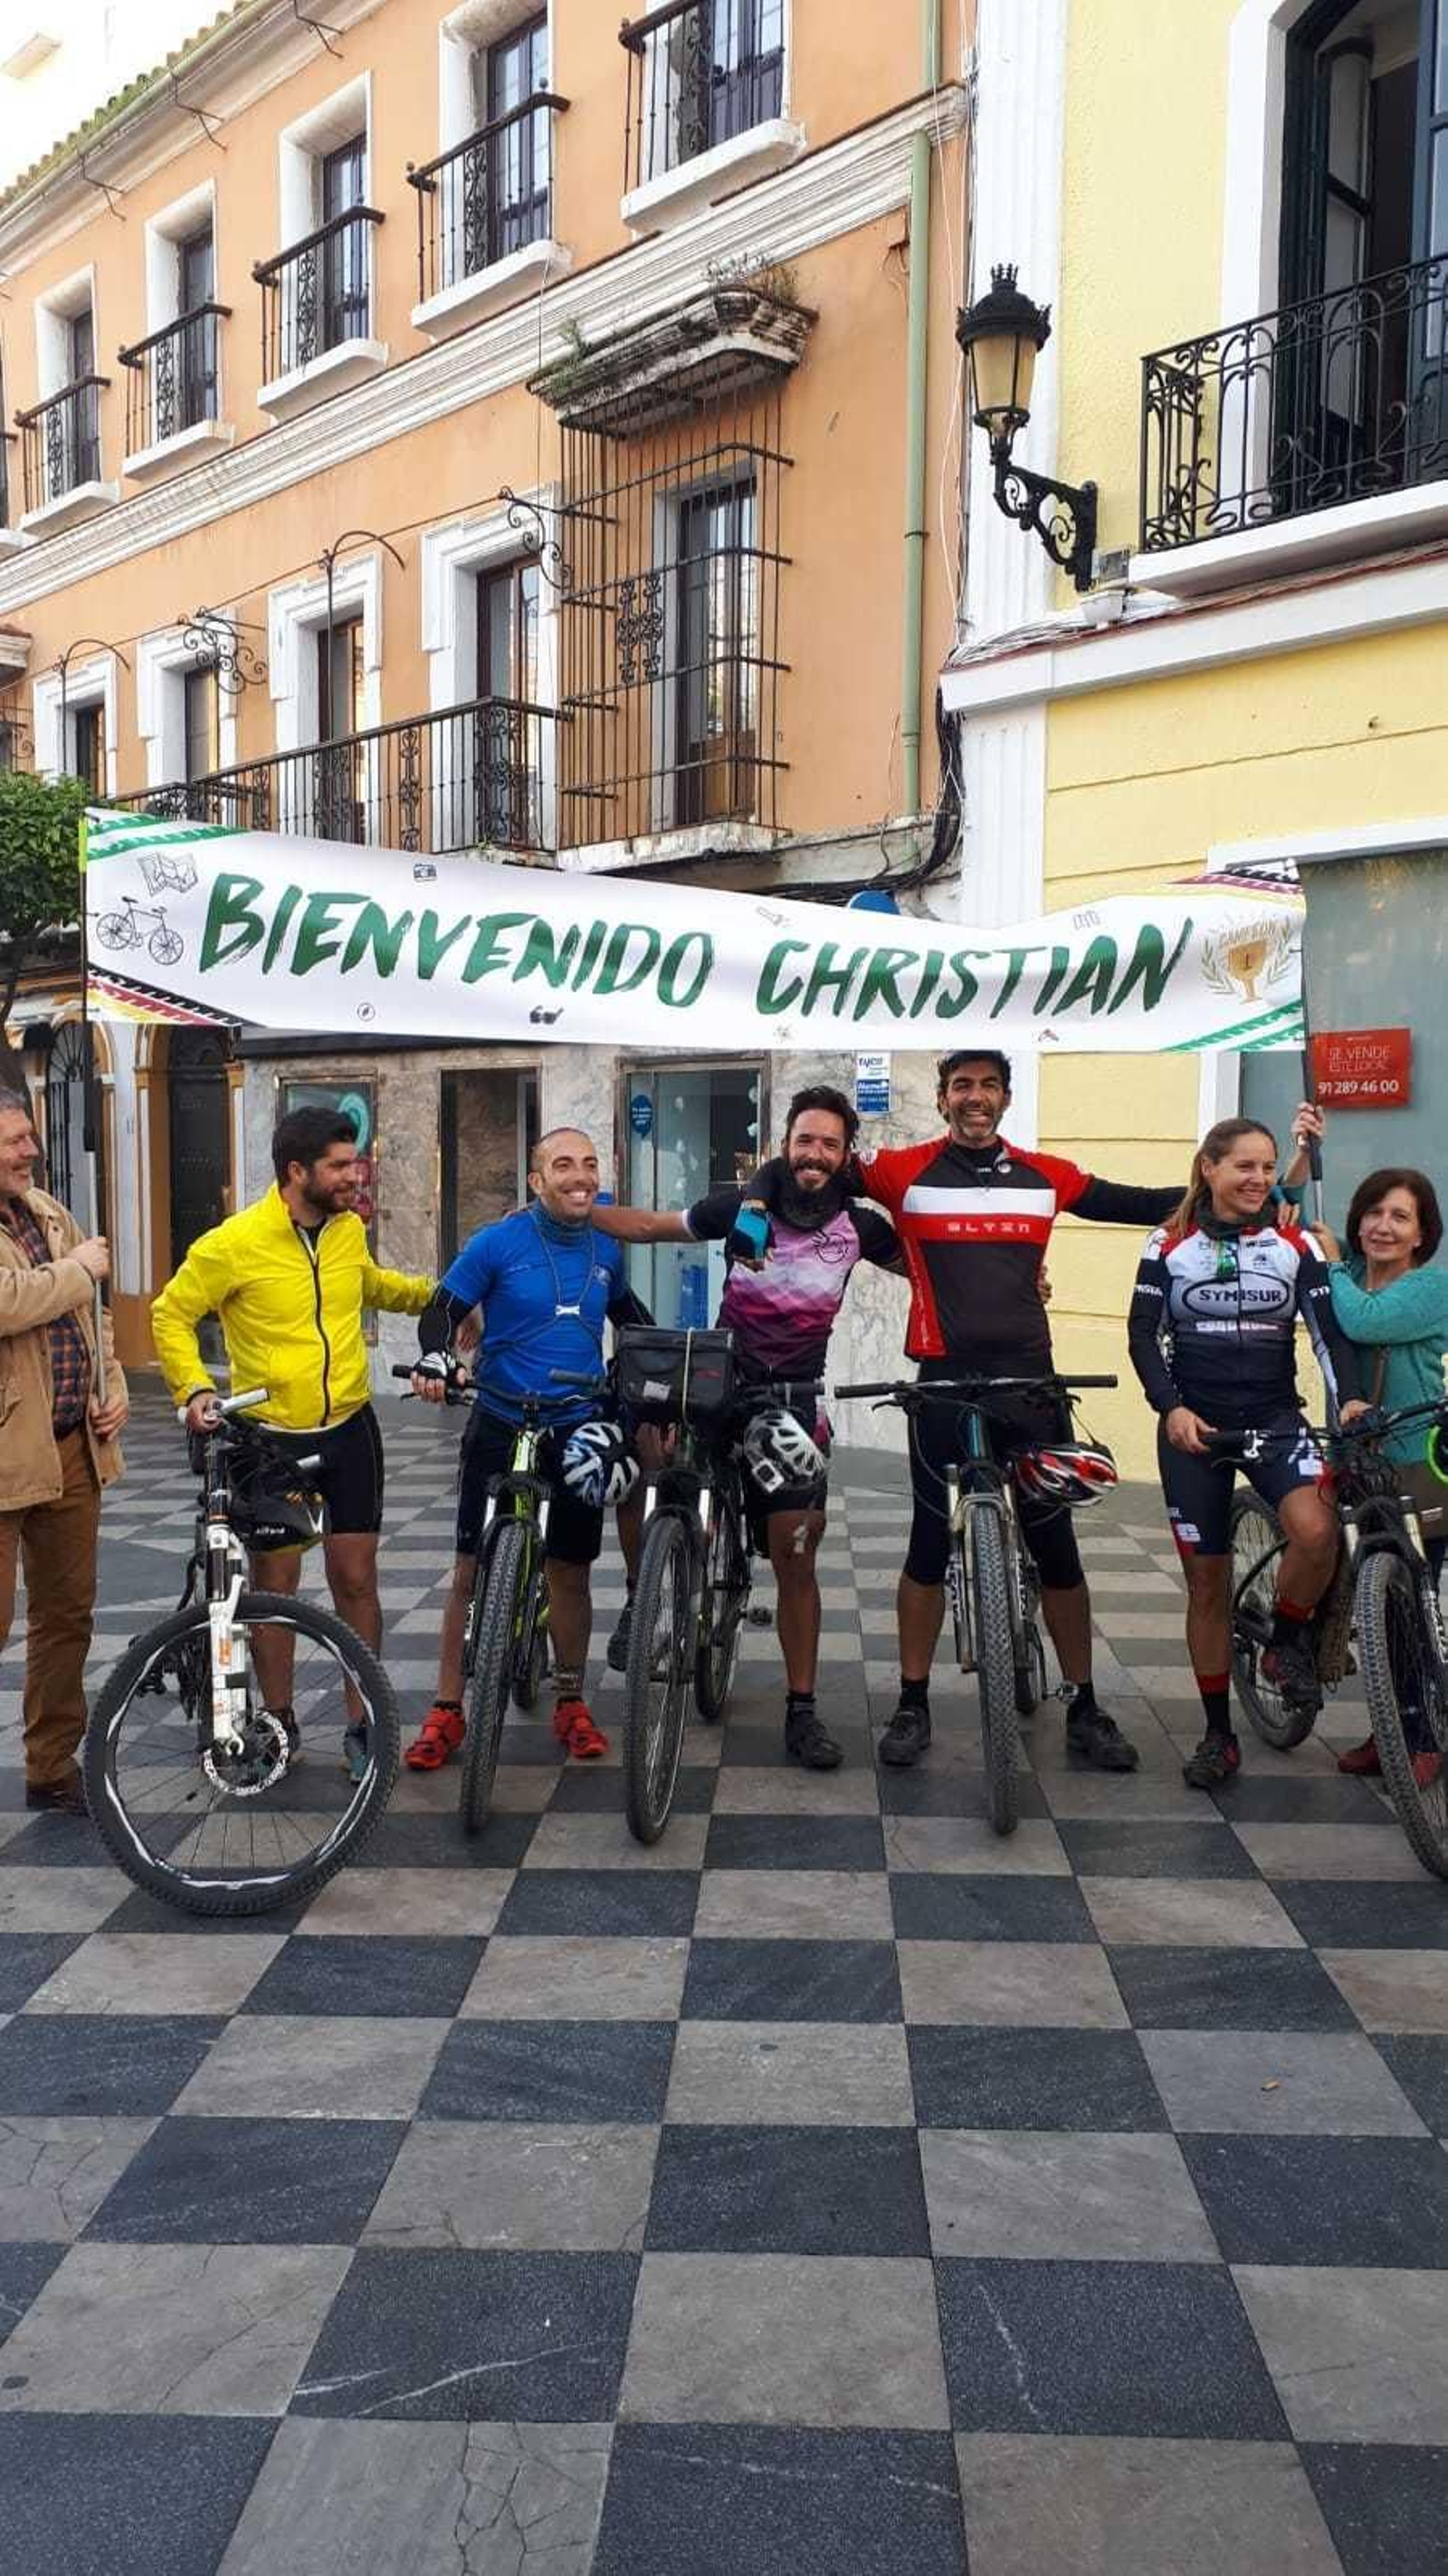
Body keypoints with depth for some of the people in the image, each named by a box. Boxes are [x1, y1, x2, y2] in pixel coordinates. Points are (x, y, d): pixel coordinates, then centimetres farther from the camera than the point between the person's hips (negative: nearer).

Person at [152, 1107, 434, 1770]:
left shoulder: (350, 1230, 0)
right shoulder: (235, 1242, -15)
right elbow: (171, 1315, -5)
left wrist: (438, 1294, 13)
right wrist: (195, 1387, -18)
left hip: (350, 1429, 3)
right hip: (271, 1437, -3)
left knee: (355, 1579, 4)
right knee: (273, 1584, 7)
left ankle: (362, 1726, 16)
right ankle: (280, 1723, 23)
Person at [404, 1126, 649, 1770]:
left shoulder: (604, 1251, 6)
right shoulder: (498, 1243, -7)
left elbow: (629, 1316, 24)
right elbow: (443, 1309, -6)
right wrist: (434, 1359, -25)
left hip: (578, 1433, 3)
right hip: (500, 1429, -3)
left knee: (571, 1571, 9)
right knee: (473, 1571, 0)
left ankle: (571, 1704, 24)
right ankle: (446, 1711, 11)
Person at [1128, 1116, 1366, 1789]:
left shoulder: (1296, 1243, 2)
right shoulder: (1170, 1245, 0)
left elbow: (1329, 1329, -2)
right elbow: (1143, 1335, -2)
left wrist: (1349, 1397, -19)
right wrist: (1171, 1408, -16)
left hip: (1275, 1420, 0)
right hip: (1194, 1427, 0)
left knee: (1315, 1533, -28)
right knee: (1207, 1583, 4)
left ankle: (1285, 1645, 2)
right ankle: (1218, 1735, 17)